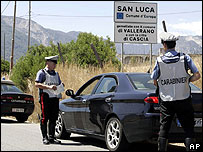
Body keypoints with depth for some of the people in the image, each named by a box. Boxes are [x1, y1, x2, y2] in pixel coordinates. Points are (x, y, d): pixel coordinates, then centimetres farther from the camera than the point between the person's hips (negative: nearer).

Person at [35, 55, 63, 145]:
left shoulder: (56, 74, 20)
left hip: (55, 98, 6)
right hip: (45, 98, -6)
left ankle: (51, 137, 11)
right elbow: (37, 84, -11)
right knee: (44, 118, -5)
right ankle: (45, 138, 0)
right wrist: (49, 87, -21)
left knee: (53, 118, 5)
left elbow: (59, 83, 26)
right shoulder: (42, 73, -1)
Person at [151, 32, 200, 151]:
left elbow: (155, 82, 3)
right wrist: (186, 81, 9)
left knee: (164, 128, 9)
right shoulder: (185, 58, -5)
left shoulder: (159, 61, -5)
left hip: (166, 100, 1)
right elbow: (197, 75, -5)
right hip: (184, 99, -1)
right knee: (188, 128, 3)